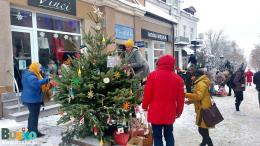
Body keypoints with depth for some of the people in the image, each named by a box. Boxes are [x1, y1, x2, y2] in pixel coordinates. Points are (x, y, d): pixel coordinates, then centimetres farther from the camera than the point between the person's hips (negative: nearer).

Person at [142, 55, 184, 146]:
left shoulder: (153, 75, -8)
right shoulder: (178, 78, 1)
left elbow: (147, 93, -7)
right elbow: (180, 98, 5)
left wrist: (145, 106, 9)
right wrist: (179, 111, 19)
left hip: (156, 112, -3)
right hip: (170, 113, 3)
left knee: (157, 136, 8)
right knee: (169, 135, 19)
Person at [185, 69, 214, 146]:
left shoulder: (201, 84, -17)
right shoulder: (200, 83, 16)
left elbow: (198, 96, -27)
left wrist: (186, 95, -25)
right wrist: (190, 101, 9)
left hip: (203, 109, -11)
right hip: (202, 108, 11)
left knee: (202, 130, -6)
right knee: (203, 129, 23)